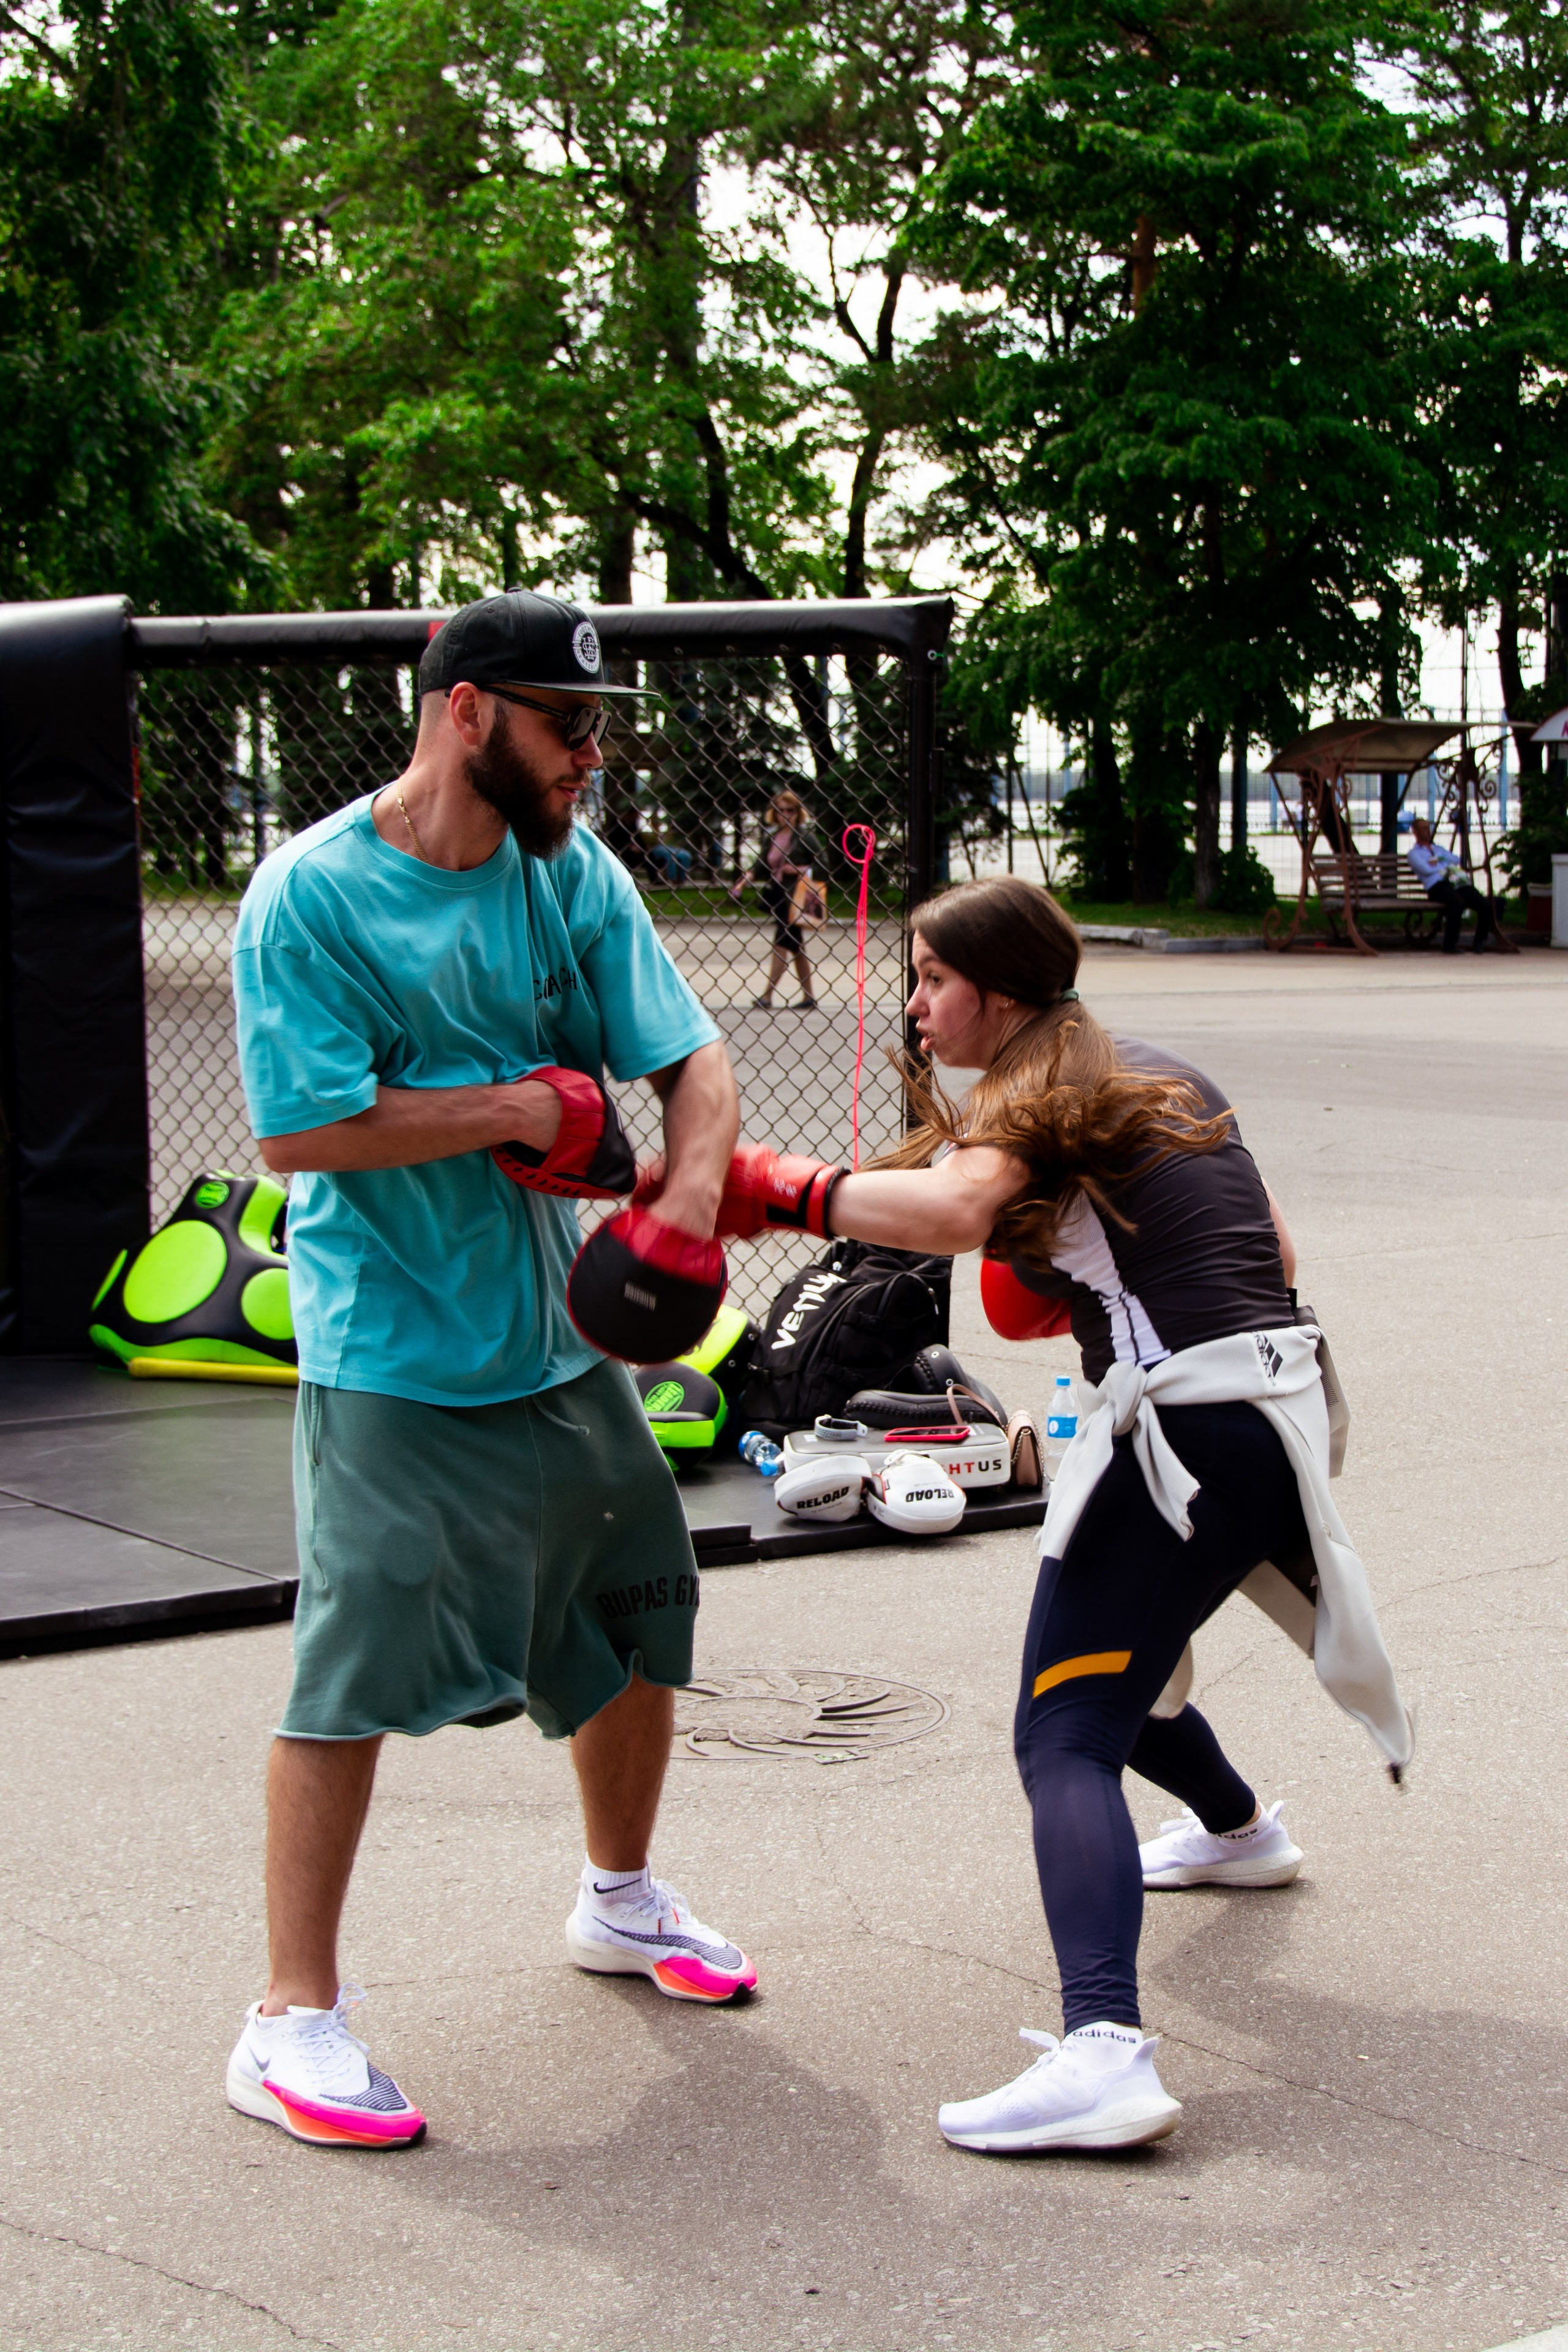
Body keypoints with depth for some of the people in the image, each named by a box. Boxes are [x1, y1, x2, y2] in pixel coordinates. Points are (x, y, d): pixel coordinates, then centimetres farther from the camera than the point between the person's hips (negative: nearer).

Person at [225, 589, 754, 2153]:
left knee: (639, 1611, 17)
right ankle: (293, 2022, 2)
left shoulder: (571, 870, 1)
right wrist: (523, 1108, -17)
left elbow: (690, 1059, -2)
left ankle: (619, 1900, 41)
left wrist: (688, 1198, -22)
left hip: (557, 1335, 7)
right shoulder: (312, 894, -16)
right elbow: (299, 1131, -21)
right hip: (390, 1360, -7)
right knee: (360, 1661, -10)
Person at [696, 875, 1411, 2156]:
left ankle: (1106, 2051, -34)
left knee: (1065, 1738, -16)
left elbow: (953, 1207, -29)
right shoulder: (1168, 1077, 20)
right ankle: (1240, 1832, 57)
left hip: (1189, 1431, -9)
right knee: (1117, 1655, 33)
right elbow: (1273, 1258, 23)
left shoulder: (1039, 1096, -6)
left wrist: (779, 1191, -24)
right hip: (1279, 1409, 9)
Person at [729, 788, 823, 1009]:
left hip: (795, 897, -7)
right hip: (776, 896, 7)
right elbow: (761, 866, 14)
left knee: (782, 944, -10)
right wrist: (743, 883, 2)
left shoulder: (803, 837, -6)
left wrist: (802, 870, -17)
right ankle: (808, 997, 16)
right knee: (796, 947, 11)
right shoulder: (772, 837, 11)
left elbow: (822, 864, -5)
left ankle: (767, 997, -12)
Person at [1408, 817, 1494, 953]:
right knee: (1458, 903, -39)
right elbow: (1426, 869, -4)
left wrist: (1438, 861, 5)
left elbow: (1456, 860, 18)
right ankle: (1449, 945, -26)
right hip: (1437, 886, -6)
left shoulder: (1438, 849, 35)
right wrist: (1446, 866, 9)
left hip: (1456, 883, 6)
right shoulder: (1413, 853, 15)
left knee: (1485, 905, -19)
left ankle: (1478, 943, -4)